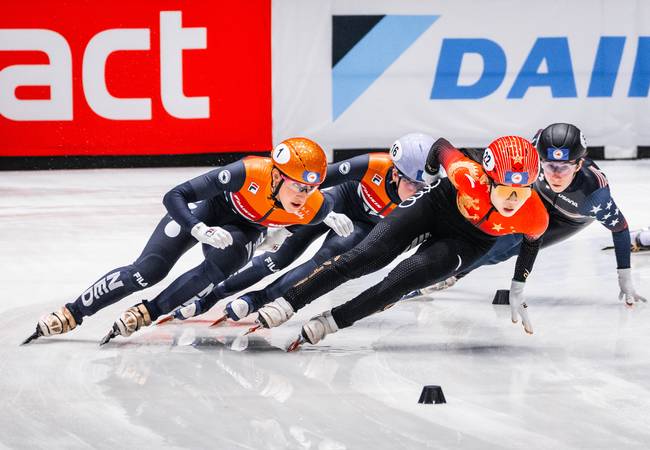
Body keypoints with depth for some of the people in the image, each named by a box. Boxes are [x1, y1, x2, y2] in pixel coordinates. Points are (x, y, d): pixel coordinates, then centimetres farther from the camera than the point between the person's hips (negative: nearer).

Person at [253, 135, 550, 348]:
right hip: (437, 206, -1)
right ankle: (288, 302, -6)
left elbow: (532, 241, -5)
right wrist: (428, 180, 6)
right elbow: (442, 147, -14)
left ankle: (333, 321, -11)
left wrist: (517, 292, 2)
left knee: (406, 279, -22)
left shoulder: (535, 218, -32)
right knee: (366, 256, -13)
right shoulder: (469, 176, -38)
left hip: (470, 241, 1)